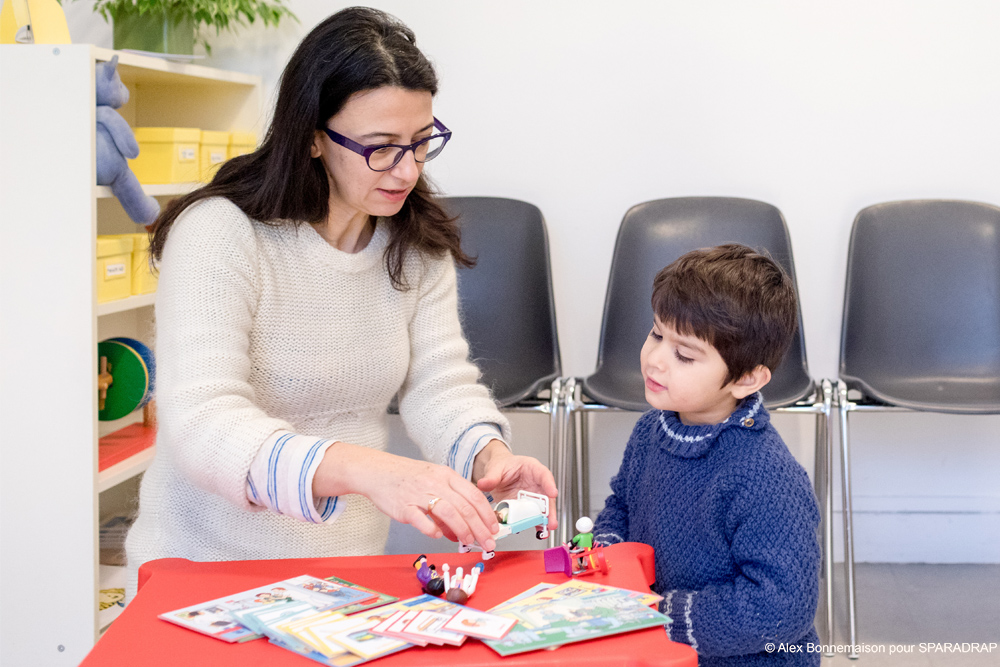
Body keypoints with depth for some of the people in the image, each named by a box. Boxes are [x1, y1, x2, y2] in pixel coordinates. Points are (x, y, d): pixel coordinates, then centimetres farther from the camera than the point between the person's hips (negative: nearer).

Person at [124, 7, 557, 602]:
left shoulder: (418, 244, 5)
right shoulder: (218, 234, -16)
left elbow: (439, 384, 2)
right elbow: (201, 424, -27)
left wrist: (490, 455, -22)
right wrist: (366, 469, -42)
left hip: (354, 568, 4)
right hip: (207, 570, -4)